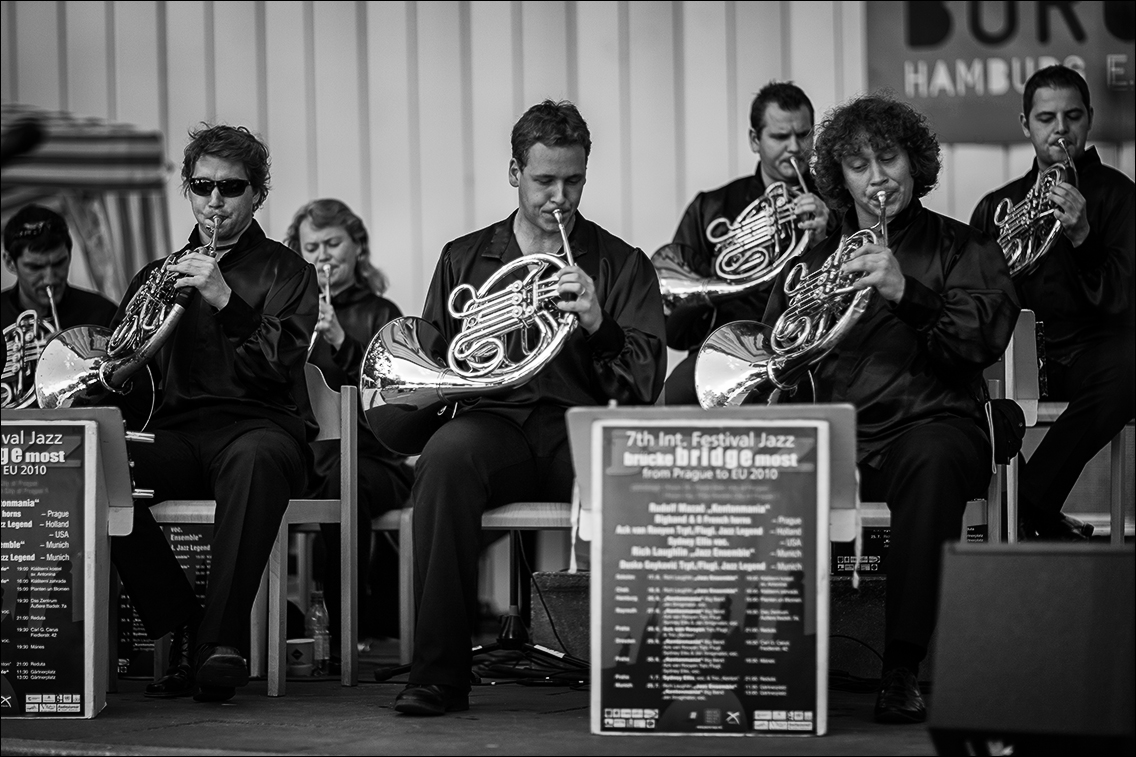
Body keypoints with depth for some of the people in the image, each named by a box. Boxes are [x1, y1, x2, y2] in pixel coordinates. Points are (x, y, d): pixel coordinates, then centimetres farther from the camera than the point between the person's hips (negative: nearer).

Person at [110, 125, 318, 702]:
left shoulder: (286, 271, 11)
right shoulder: (158, 276, 24)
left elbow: (279, 367, -6)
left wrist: (226, 300, -18)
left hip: (261, 424, -3)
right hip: (176, 432, 3)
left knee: (255, 457, -41)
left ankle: (221, 639, -38)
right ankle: (183, 627, -19)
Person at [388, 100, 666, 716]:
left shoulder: (622, 266, 14)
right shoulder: (464, 259, 20)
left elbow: (644, 387, 3)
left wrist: (598, 325, -16)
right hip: (494, 420, 1)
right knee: (445, 455, -35)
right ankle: (438, 674, -32)